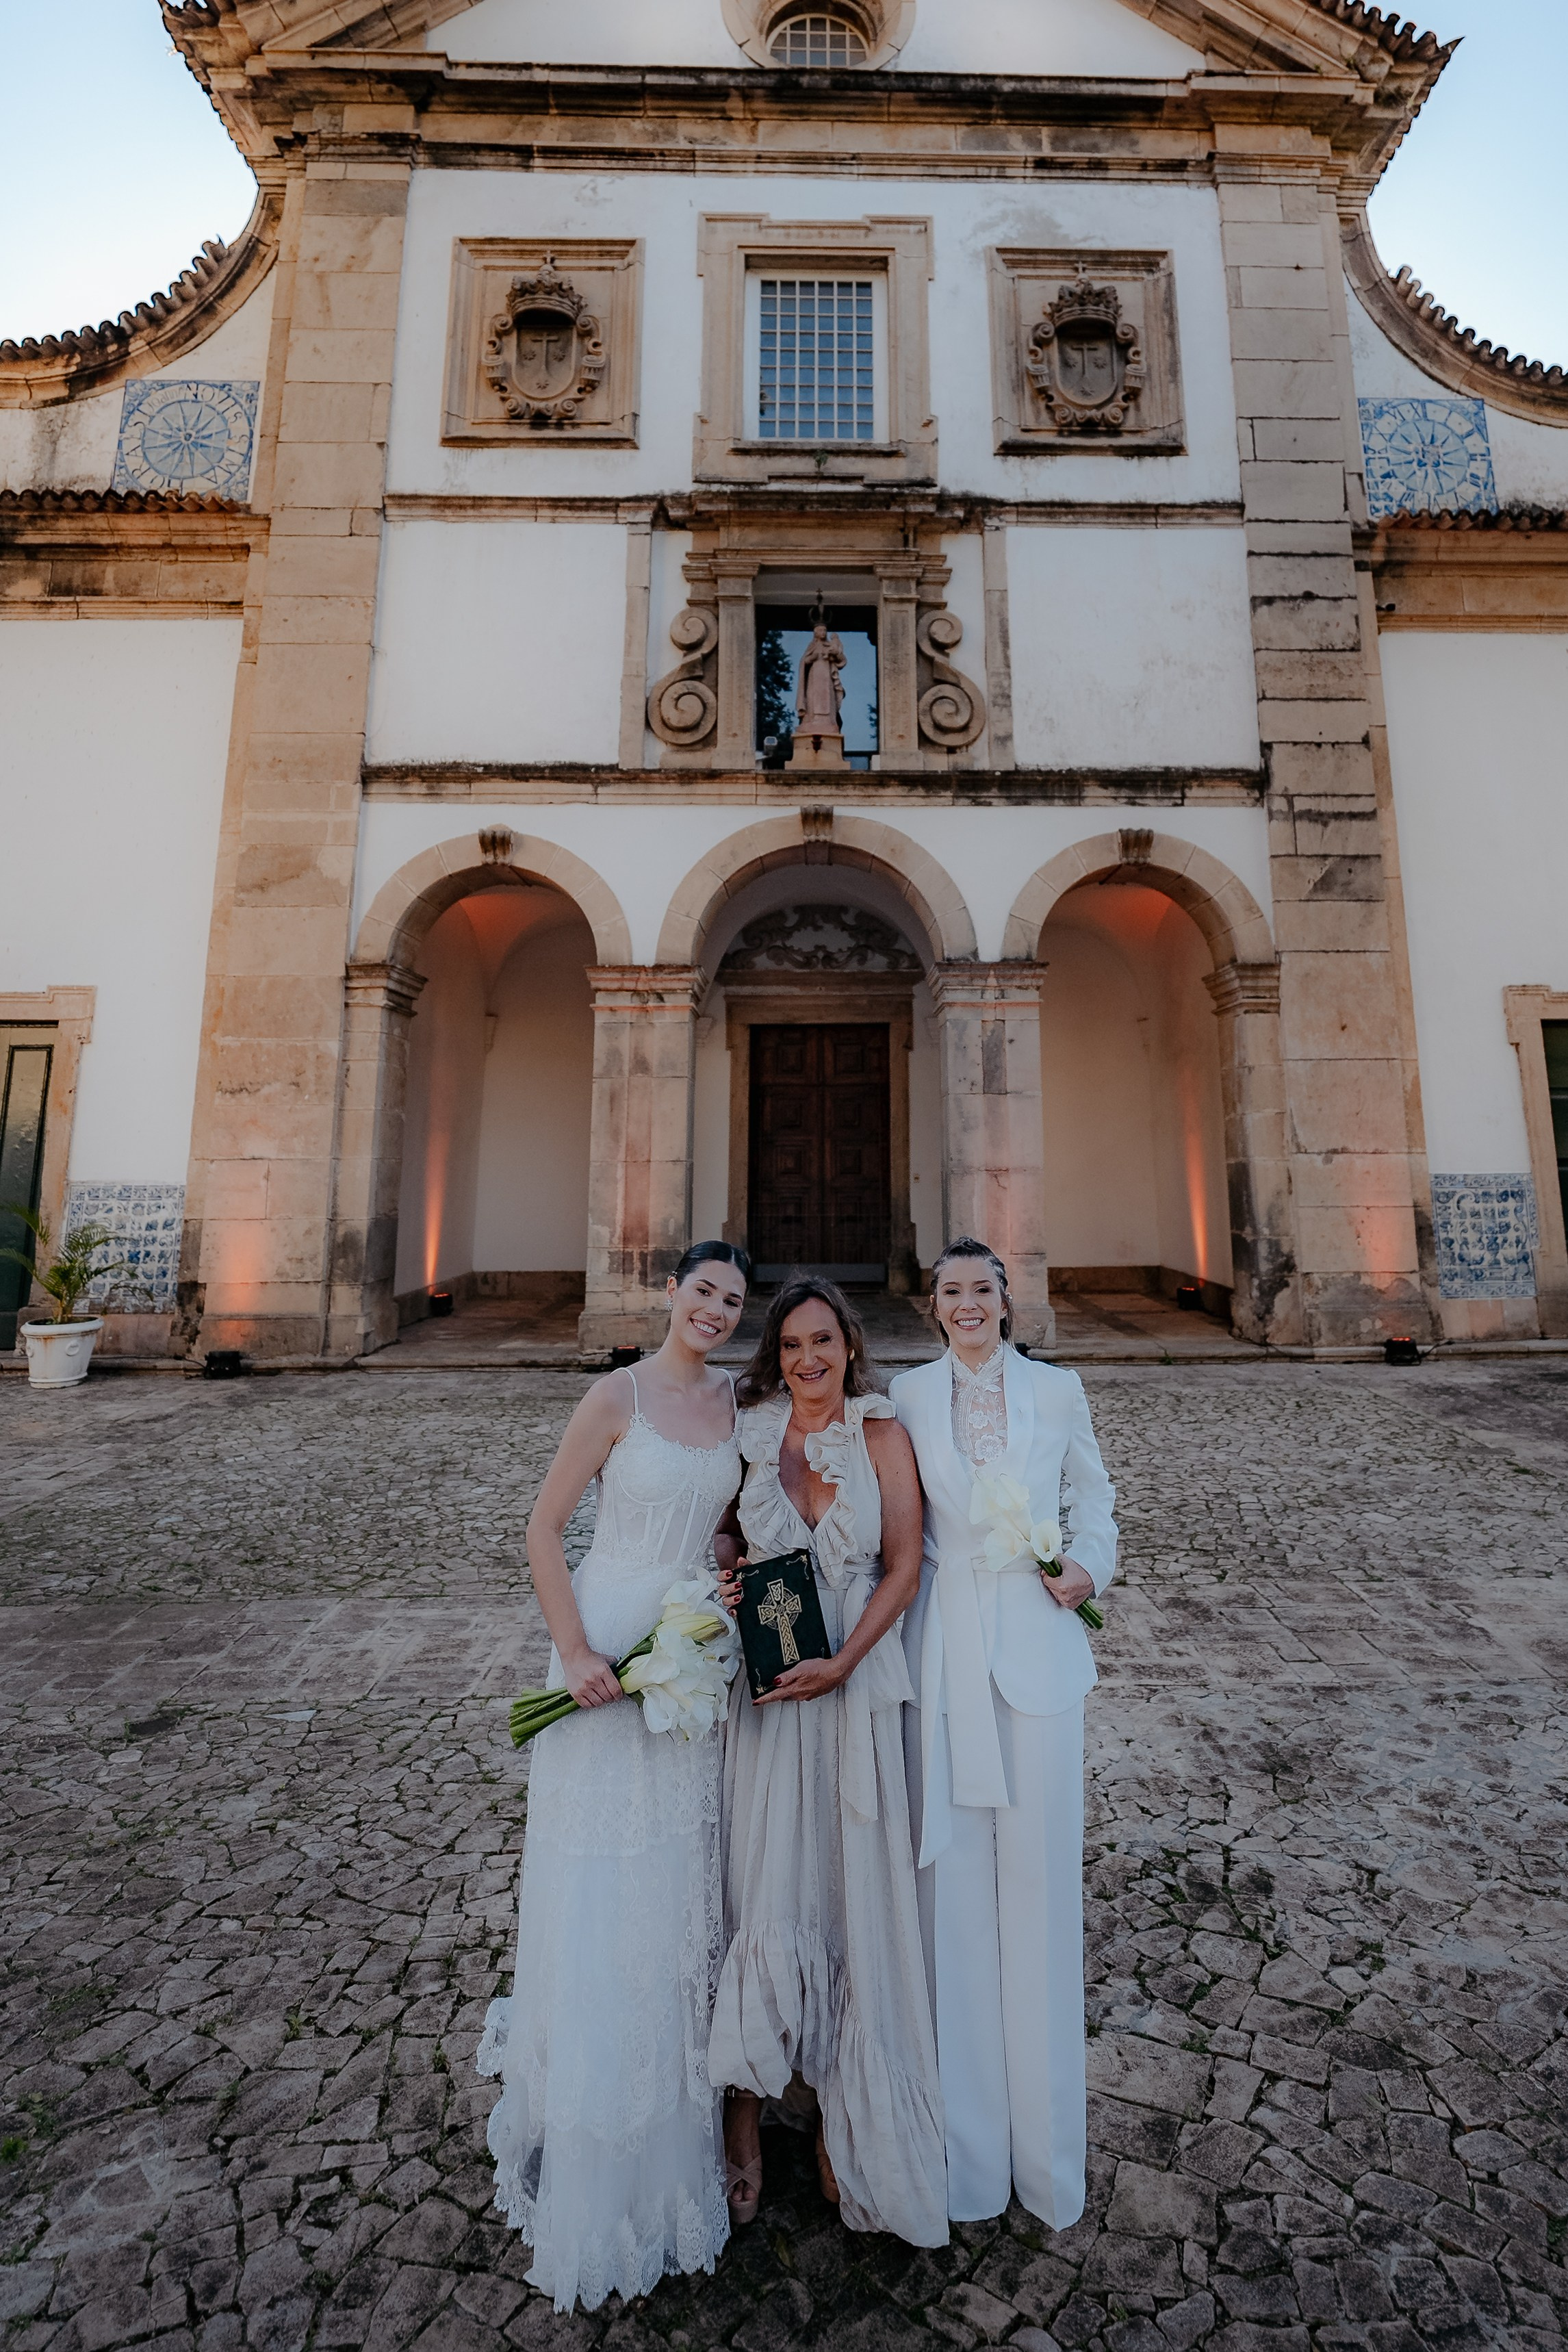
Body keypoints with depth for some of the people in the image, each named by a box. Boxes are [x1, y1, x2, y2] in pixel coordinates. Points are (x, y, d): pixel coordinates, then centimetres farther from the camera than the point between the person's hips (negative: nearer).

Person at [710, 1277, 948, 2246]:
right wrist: (725, 1579, -9)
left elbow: (904, 1566, -5)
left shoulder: (881, 1435, -5)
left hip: (856, 1687, 0)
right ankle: (747, 2112, 27)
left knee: (854, 1897, 10)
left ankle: (849, 2120, 33)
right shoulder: (749, 1434, 0)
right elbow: (725, 1534, 12)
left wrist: (841, 1663, -13)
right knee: (763, 1893, 6)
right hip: (765, 1690, 1)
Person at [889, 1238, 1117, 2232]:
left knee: (1039, 1874, 8)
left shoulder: (1058, 1389, 1)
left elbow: (1095, 1497, 11)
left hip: (1037, 1643, 0)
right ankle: (966, 2136, 31)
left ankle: (1045, 2139, 31)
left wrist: (1090, 1566, -4)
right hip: (944, 1651, 0)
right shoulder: (908, 1395, 1)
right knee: (952, 1875, 9)